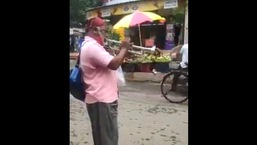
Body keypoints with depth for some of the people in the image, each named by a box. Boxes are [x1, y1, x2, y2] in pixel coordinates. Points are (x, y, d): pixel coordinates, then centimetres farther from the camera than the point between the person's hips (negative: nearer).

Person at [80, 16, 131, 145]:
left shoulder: (92, 45, 16)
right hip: (101, 100, -11)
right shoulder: (92, 47, -20)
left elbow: (108, 62, 21)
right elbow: (114, 64, -27)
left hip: (103, 98, 11)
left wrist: (121, 52, 8)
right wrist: (124, 49, -11)